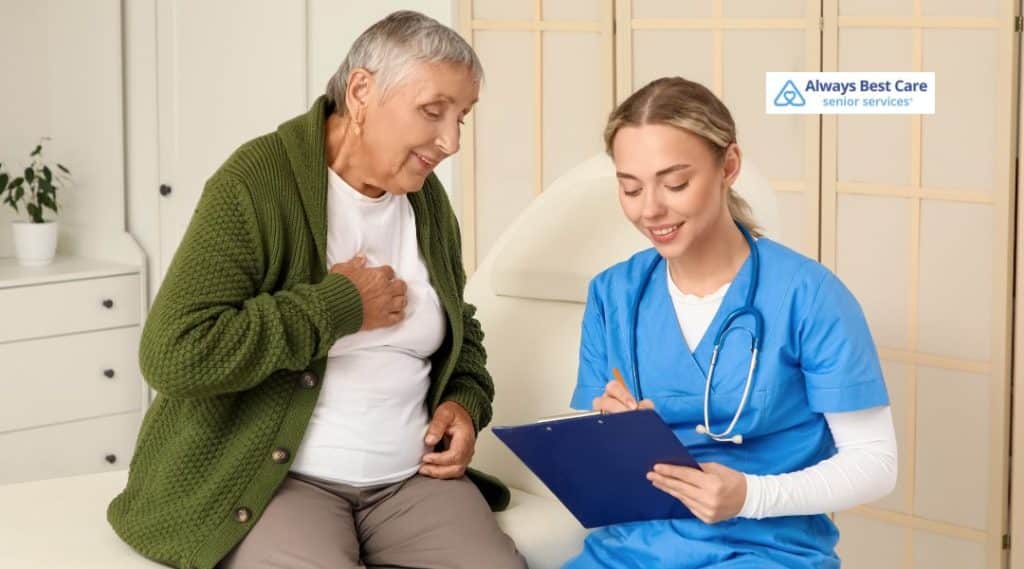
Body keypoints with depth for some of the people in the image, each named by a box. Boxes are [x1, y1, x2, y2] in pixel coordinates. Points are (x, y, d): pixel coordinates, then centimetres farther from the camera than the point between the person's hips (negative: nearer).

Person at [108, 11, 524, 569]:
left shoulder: (428, 198, 9)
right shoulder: (255, 183, -12)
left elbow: (460, 333, 26)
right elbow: (172, 351, -24)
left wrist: (464, 402, 4)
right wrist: (338, 306, -18)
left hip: (413, 476, 6)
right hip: (271, 479, -5)